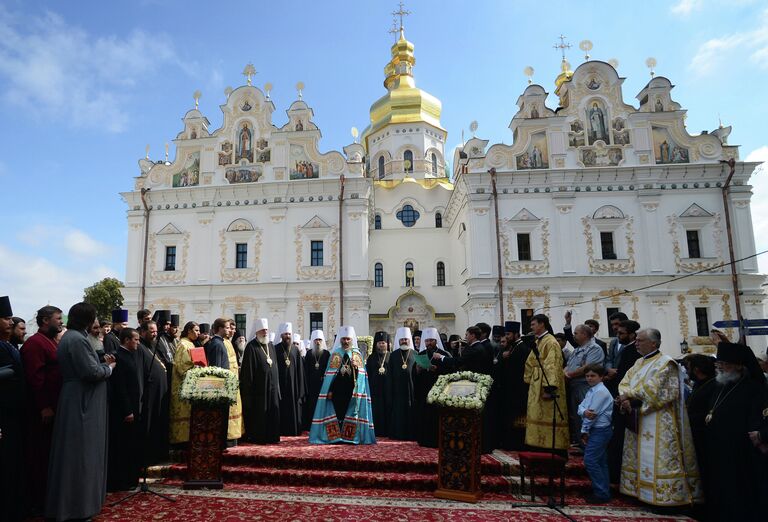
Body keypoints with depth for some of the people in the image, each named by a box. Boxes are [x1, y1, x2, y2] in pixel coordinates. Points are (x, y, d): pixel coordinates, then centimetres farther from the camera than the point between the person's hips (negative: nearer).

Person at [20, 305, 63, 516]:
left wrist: (54, 405, 15)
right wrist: (44, 407, -22)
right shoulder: (34, 343, -15)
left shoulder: (51, 342, 15)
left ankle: (48, 497, 27)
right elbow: (35, 377, -21)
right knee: (39, 456, 1)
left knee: (50, 455, 16)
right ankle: (36, 503, 12)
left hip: (53, 407, 9)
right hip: (43, 411, -9)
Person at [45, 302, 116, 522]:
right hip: (82, 403, -10)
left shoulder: (71, 337, 12)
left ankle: (72, 500, 30)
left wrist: (102, 363, 9)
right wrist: (108, 367, -6)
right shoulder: (76, 339, -19)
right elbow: (92, 372, -23)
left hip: (78, 401, 10)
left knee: (78, 452, 18)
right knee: (81, 452, -1)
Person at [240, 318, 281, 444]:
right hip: (259, 386, -6)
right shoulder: (251, 347, -8)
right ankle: (257, 437, 9)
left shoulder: (270, 345, 13)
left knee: (273, 411, 7)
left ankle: (271, 436, 15)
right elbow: (248, 370, -10)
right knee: (259, 412, -1)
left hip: (272, 385, 6)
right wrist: (249, 389, -14)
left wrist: (276, 384, 14)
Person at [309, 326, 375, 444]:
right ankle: (335, 436, 2)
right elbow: (330, 374, 2)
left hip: (352, 389, 1)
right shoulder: (335, 354, 7)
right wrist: (329, 390, -5)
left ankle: (350, 437, 7)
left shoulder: (357, 354, 10)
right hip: (337, 389, -1)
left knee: (351, 412, 0)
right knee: (337, 411, -5)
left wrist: (356, 367, -15)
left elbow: (362, 375, 5)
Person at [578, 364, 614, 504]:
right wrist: (584, 412, -20)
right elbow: (581, 407, 4)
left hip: (600, 430, -10)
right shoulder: (590, 391, 14)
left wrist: (584, 430, -8)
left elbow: (593, 413, -17)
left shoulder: (601, 392, -16)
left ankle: (602, 494, -4)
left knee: (590, 460, -11)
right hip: (595, 430, 10)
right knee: (601, 462, 14)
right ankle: (604, 491, 22)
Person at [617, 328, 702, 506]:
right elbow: (625, 383, 7)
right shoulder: (639, 363, 14)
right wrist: (626, 399, -13)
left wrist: (630, 395, -14)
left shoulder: (665, 363, -10)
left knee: (657, 459, -5)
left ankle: (663, 496, 3)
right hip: (637, 422, 8)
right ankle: (640, 491, 21)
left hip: (657, 423, -8)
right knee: (639, 457, 12)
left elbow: (653, 391, -19)